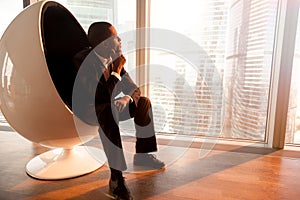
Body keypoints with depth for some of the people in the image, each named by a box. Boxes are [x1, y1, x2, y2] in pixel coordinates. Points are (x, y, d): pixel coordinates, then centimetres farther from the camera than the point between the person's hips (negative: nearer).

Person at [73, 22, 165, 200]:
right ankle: (116, 178, -34)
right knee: (107, 113, -42)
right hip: (87, 108, -8)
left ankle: (141, 155, 14)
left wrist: (133, 90, -12)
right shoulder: (84, 61, -27)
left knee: (144, 102, 6)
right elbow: (105, 97, -33)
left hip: (104, 103, 9)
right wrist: (117, 70, -29)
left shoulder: (111, 56, -5)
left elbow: (124, 77, 10)